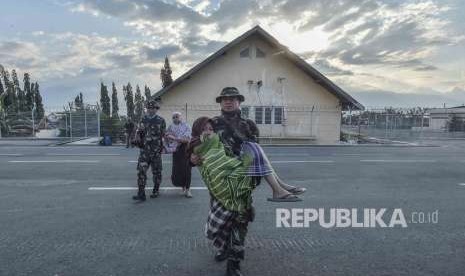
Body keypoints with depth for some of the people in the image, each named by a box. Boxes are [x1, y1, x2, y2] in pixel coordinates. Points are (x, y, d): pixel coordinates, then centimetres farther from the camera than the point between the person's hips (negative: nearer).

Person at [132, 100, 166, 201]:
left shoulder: (161, 121, -1)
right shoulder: (143, 120, 8)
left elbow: (164, 134, 1)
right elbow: (138, 132, 12)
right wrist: (137, 139, -7)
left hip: (156, 151, -2)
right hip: (144, 150, 2)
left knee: (156, 172, 9)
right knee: (141, 171, -6)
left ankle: (156, 191, 26)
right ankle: (141, 194, -4)